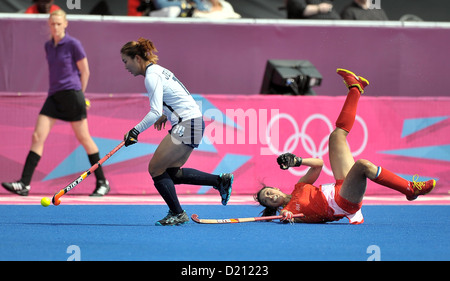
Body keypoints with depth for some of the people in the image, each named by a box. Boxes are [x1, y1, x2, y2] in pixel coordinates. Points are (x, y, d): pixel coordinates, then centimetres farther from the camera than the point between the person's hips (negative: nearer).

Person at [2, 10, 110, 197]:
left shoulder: (73, 44, -6)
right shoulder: (48, 46, 14)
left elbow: (85, 72, -1)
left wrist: (78, 95, 5)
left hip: (71, 94, -6)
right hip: (54, 97, 6)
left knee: (83, 138, 1)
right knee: (38, 136, -6)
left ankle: (102, 183, 12)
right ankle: (24, 184, -11)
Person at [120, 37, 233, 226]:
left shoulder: (152, 77, -15)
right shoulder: (158, 70, 15)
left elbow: (155, 113, -24)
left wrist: (135, 130, -22)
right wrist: (165, 115, 24)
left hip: (186, 125, -10)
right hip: (194, 122, 10)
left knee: (155, 169, -3)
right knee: (172, 173, 14)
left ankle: (177, 214, 3)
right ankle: (221, 181, 13)